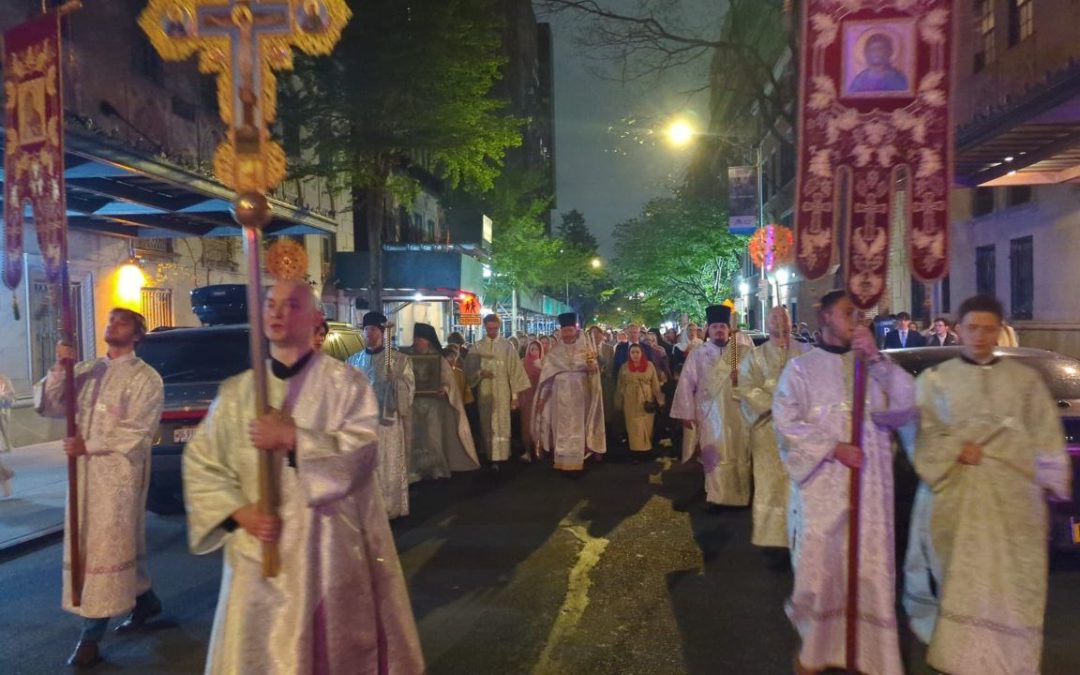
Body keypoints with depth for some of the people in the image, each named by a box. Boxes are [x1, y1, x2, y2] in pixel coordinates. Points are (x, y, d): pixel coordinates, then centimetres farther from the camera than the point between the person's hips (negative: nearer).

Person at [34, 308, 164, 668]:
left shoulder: (145, 378, -6)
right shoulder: (85, 371, 13)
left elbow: (137, 432, -12)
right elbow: (48, 406, 5)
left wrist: (89, 445, -15)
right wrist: (59, 369, -9)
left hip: (119, 472, -6)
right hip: (84, 470, 6)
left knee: (106, 546, -3)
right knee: (122, 544, 16)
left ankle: (92, 635, 4)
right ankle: (145, 601, 34)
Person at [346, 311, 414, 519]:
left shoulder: (399, 359, -1)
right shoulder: (354, 360, 10)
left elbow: (409, 389, -7)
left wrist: (394, 377, -23)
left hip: (388, 420, -3)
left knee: (388, 467, 2)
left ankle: (389, 508, 12)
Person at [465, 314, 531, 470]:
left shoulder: (507, 346, -1)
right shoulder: (477, 347, 4)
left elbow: (515, 370, 0)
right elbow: (469, 371, 4)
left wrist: (515, 394, -3)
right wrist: (480, 373, -18)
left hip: (502, 392, -2)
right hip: (484, 392, 2)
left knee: (501, 425, -5)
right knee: (487, 426, 6)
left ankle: (497, 458, -5)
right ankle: (490, 456, 14)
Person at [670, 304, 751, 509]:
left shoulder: (741, 353, 5)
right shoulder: (698, 354, 0)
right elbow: (686, 384, -1)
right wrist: (687, 413, -5)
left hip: (737, 412, 2)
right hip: (710, 414, -2)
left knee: (739, 455, 7)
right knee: (715, 457, 0)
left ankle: (741, 496, 19)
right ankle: (716, 497, 11)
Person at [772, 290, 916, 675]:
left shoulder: (872, 365, 11)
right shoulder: (802, 367, 1)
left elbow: (907, 402, -4)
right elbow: (786, 421, -7)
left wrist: (876, 358, -11)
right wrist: (833, 448, -14)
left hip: (869, 484, 3)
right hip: (821, 485, -2)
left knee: (869, 567, 4)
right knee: (820, 564, 2)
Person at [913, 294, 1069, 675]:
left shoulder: (1025, 379, 10)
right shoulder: (936, 379, 7)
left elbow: (1046, 438, 10)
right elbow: (924, 435, 4)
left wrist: (1050, 487, 2)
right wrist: (957, 451, -13)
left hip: (1013, 496, 1)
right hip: (958, 496, -1)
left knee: (1011, 581, 0)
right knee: (962, 580, 0)